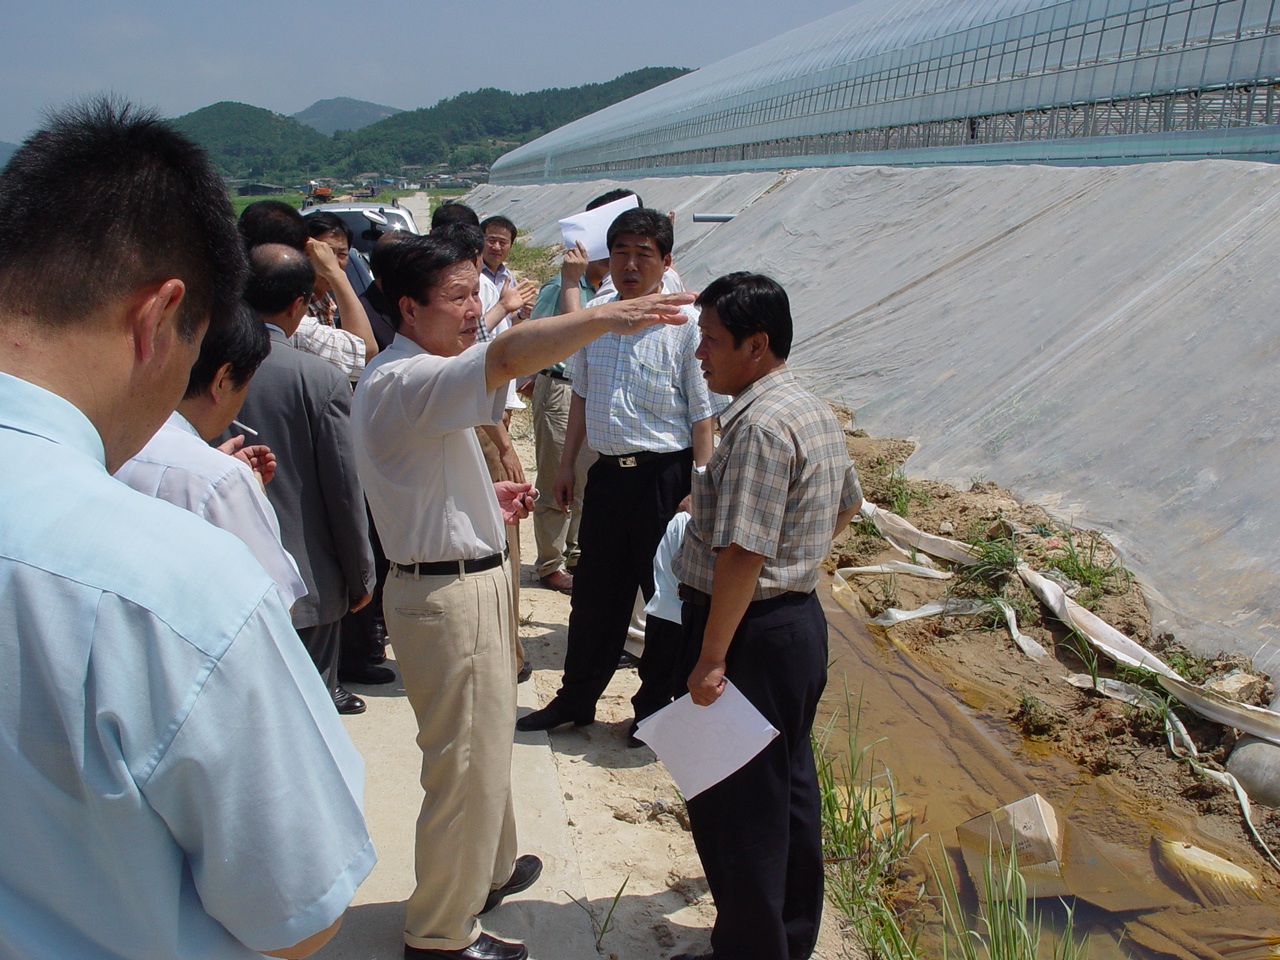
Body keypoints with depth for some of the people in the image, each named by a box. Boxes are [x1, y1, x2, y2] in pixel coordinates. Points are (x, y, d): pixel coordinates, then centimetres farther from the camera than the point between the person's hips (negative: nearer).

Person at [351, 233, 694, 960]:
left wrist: (486, 496, 12)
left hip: (470, 580, 11)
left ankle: (488, 869, 47)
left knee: (486, 744, 26)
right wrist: (606, 317, -49)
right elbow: (508, 357, -43)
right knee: (466, 763, 3)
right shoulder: (403, 382, -23)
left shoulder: (416, 377, 12)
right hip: (448, 595, -11)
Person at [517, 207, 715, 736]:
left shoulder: (686, 323, -10)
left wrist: (698, 489, -13)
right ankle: (576, 698, 34)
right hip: (607, 472, 5)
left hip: (665, 475, -5)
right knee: (594, 592, 16)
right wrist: (566, 465, 17)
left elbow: (703, 414, -9)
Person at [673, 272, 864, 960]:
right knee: (789, 786, 22)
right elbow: (848, 503, 24)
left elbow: (742, 555, -27)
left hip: (754, 634, -10)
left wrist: (712, 658, -22)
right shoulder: (813, 411, 9)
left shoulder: (759, 424, -23)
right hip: (799, 618, 11)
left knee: (731, 801, 4)